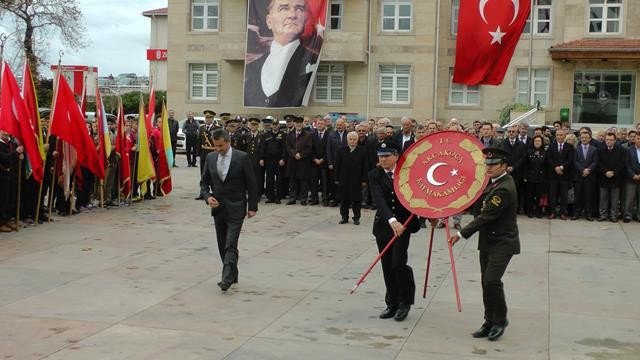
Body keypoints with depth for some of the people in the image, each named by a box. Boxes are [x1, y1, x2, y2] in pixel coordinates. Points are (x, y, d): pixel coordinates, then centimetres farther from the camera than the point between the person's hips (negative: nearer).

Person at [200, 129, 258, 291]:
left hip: (235, 209, -5)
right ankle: (232, 275, 23)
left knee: (230, 245, -13)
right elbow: (204, 182, 11)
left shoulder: (241, 157, -9)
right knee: (222, 246, 11)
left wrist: (252, 207, -5)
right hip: (218, 207, 5)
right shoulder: (210, 158, 3)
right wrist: (207, 197, -8)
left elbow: (251, 183, -5)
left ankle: (227, 278, -15)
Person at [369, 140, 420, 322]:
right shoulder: (374, 175, -6)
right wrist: (392, 221, -34)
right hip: (383, 225, 2)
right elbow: (379, 200, -20)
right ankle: (392, 304, 20)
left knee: (398, 263, -11)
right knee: (387, 267, 7)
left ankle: (405, 301, 9)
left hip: (403, 223, -2)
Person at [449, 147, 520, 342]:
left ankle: (500, 320, 5)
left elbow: (486, 216, -24)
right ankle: (490, 322, 19)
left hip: (502, 243, -9)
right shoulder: (497, 181, 8)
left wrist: (461, 234, -23)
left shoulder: (504, 189, -22)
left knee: (492, 281, -15)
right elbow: (484, 200, 26)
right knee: (487, 282, 10)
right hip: (488, 241, 9)